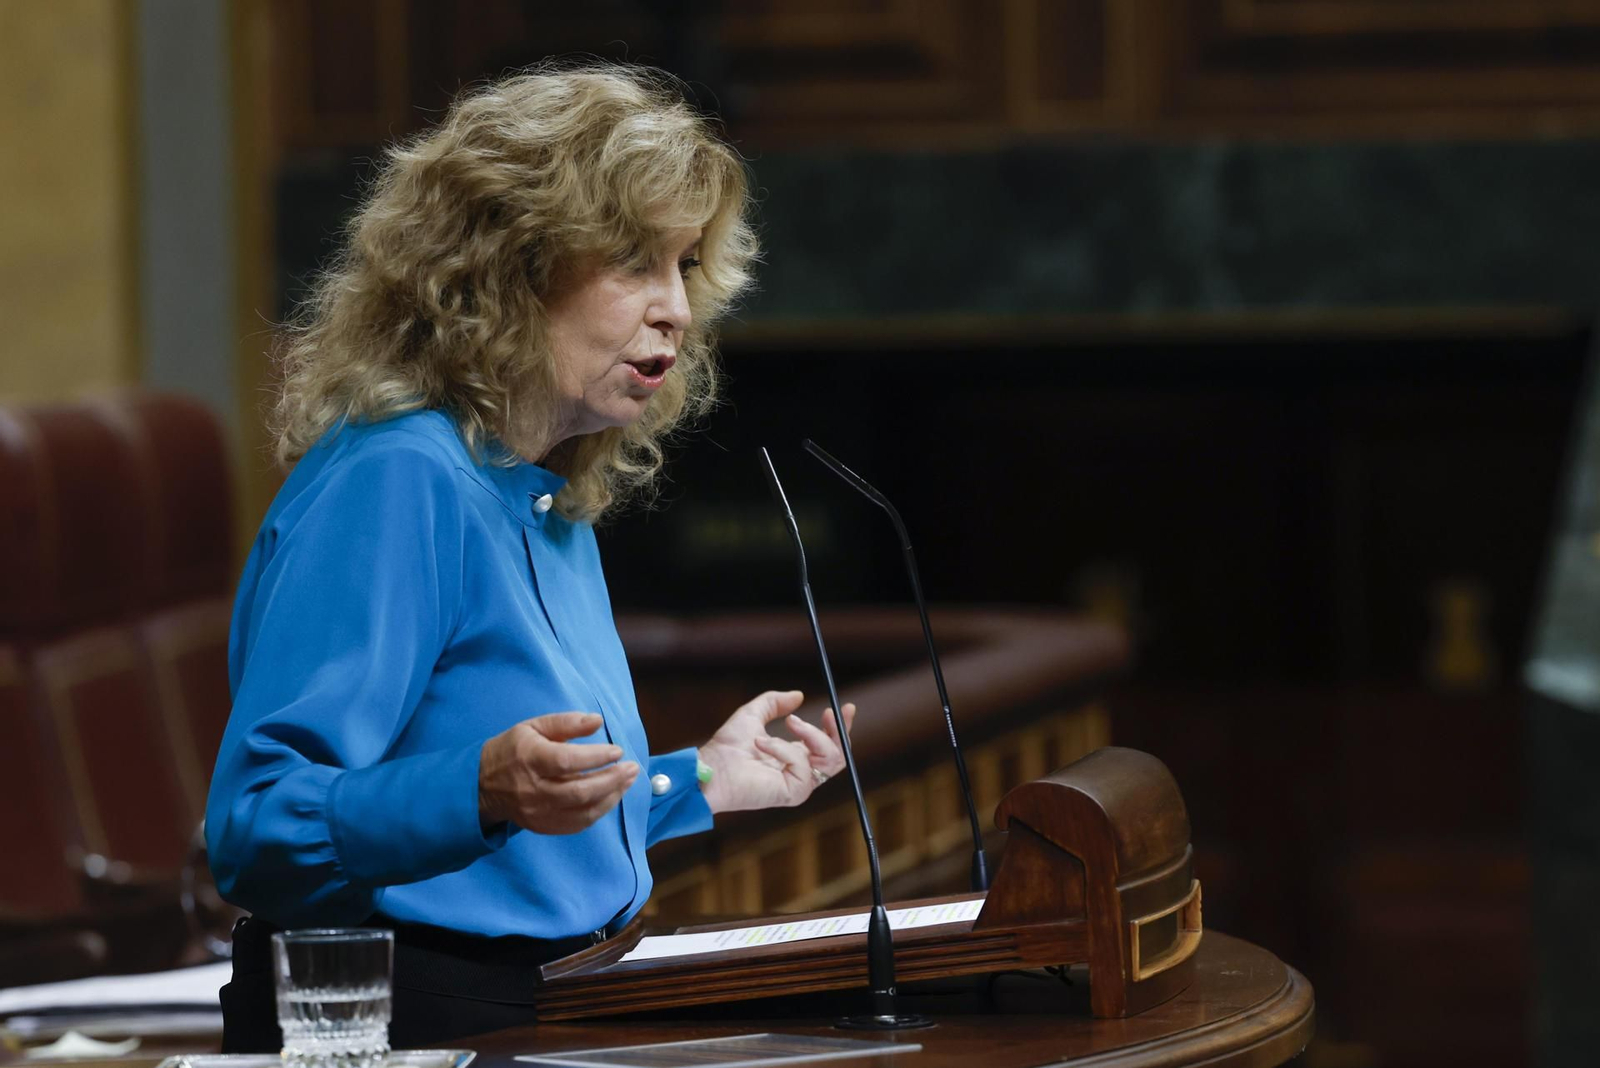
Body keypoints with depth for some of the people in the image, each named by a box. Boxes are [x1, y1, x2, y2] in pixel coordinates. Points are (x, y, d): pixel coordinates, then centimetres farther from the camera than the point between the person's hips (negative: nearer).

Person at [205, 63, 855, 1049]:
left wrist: (701, 782, 29)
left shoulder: (555, 503, 17)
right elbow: (254, 831, -19)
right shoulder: (395, 481, -12)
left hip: (551, 1018, 9)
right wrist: (480, 792, -32)